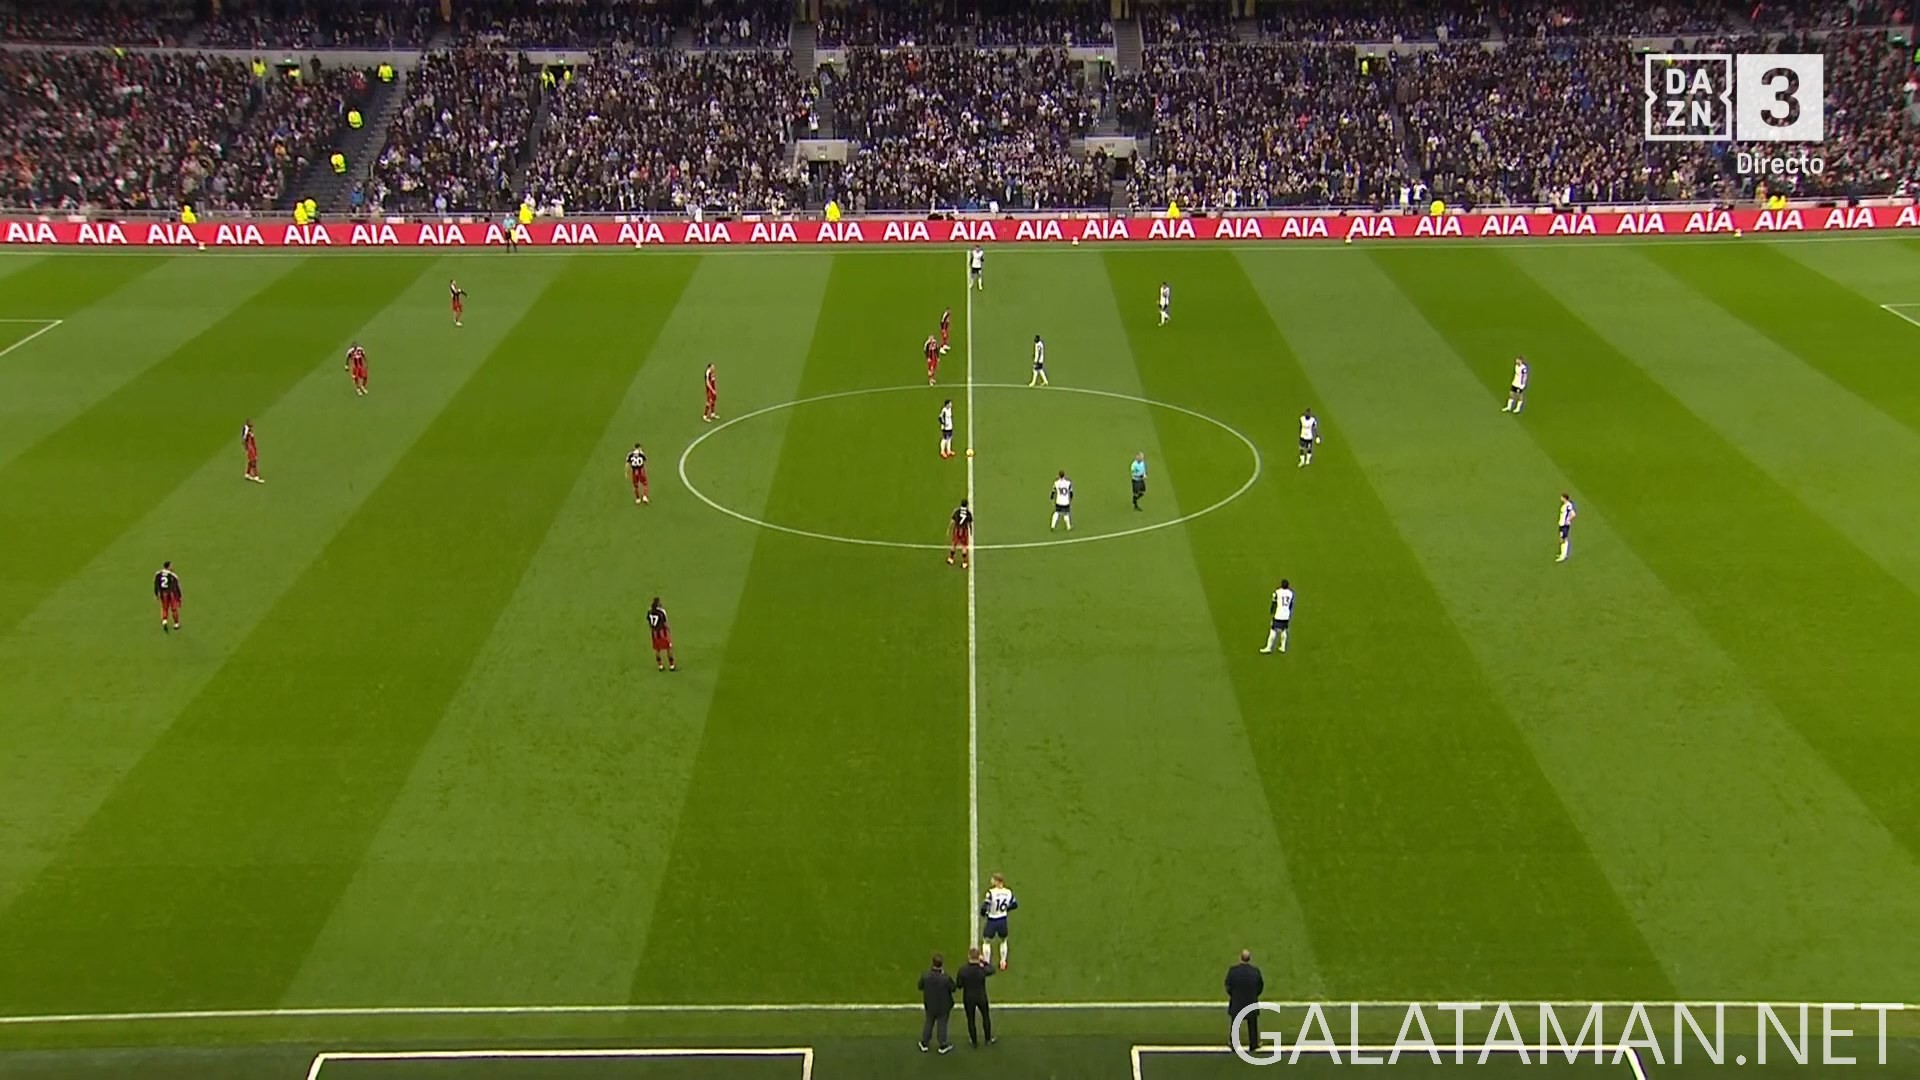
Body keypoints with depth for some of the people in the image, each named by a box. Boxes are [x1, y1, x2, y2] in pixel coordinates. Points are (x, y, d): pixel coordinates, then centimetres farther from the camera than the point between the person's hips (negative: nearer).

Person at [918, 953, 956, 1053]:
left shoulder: (925, 976, -24)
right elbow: (953, 988, -14)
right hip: (943, 1006, -2)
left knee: (928, 1024, 23)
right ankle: (943, 1046, 32)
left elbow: (920, 987, -7)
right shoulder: (946, 978, -32)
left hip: (930, 1005, 2)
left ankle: (924, 1044, 38)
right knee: (942, 1025, 18)